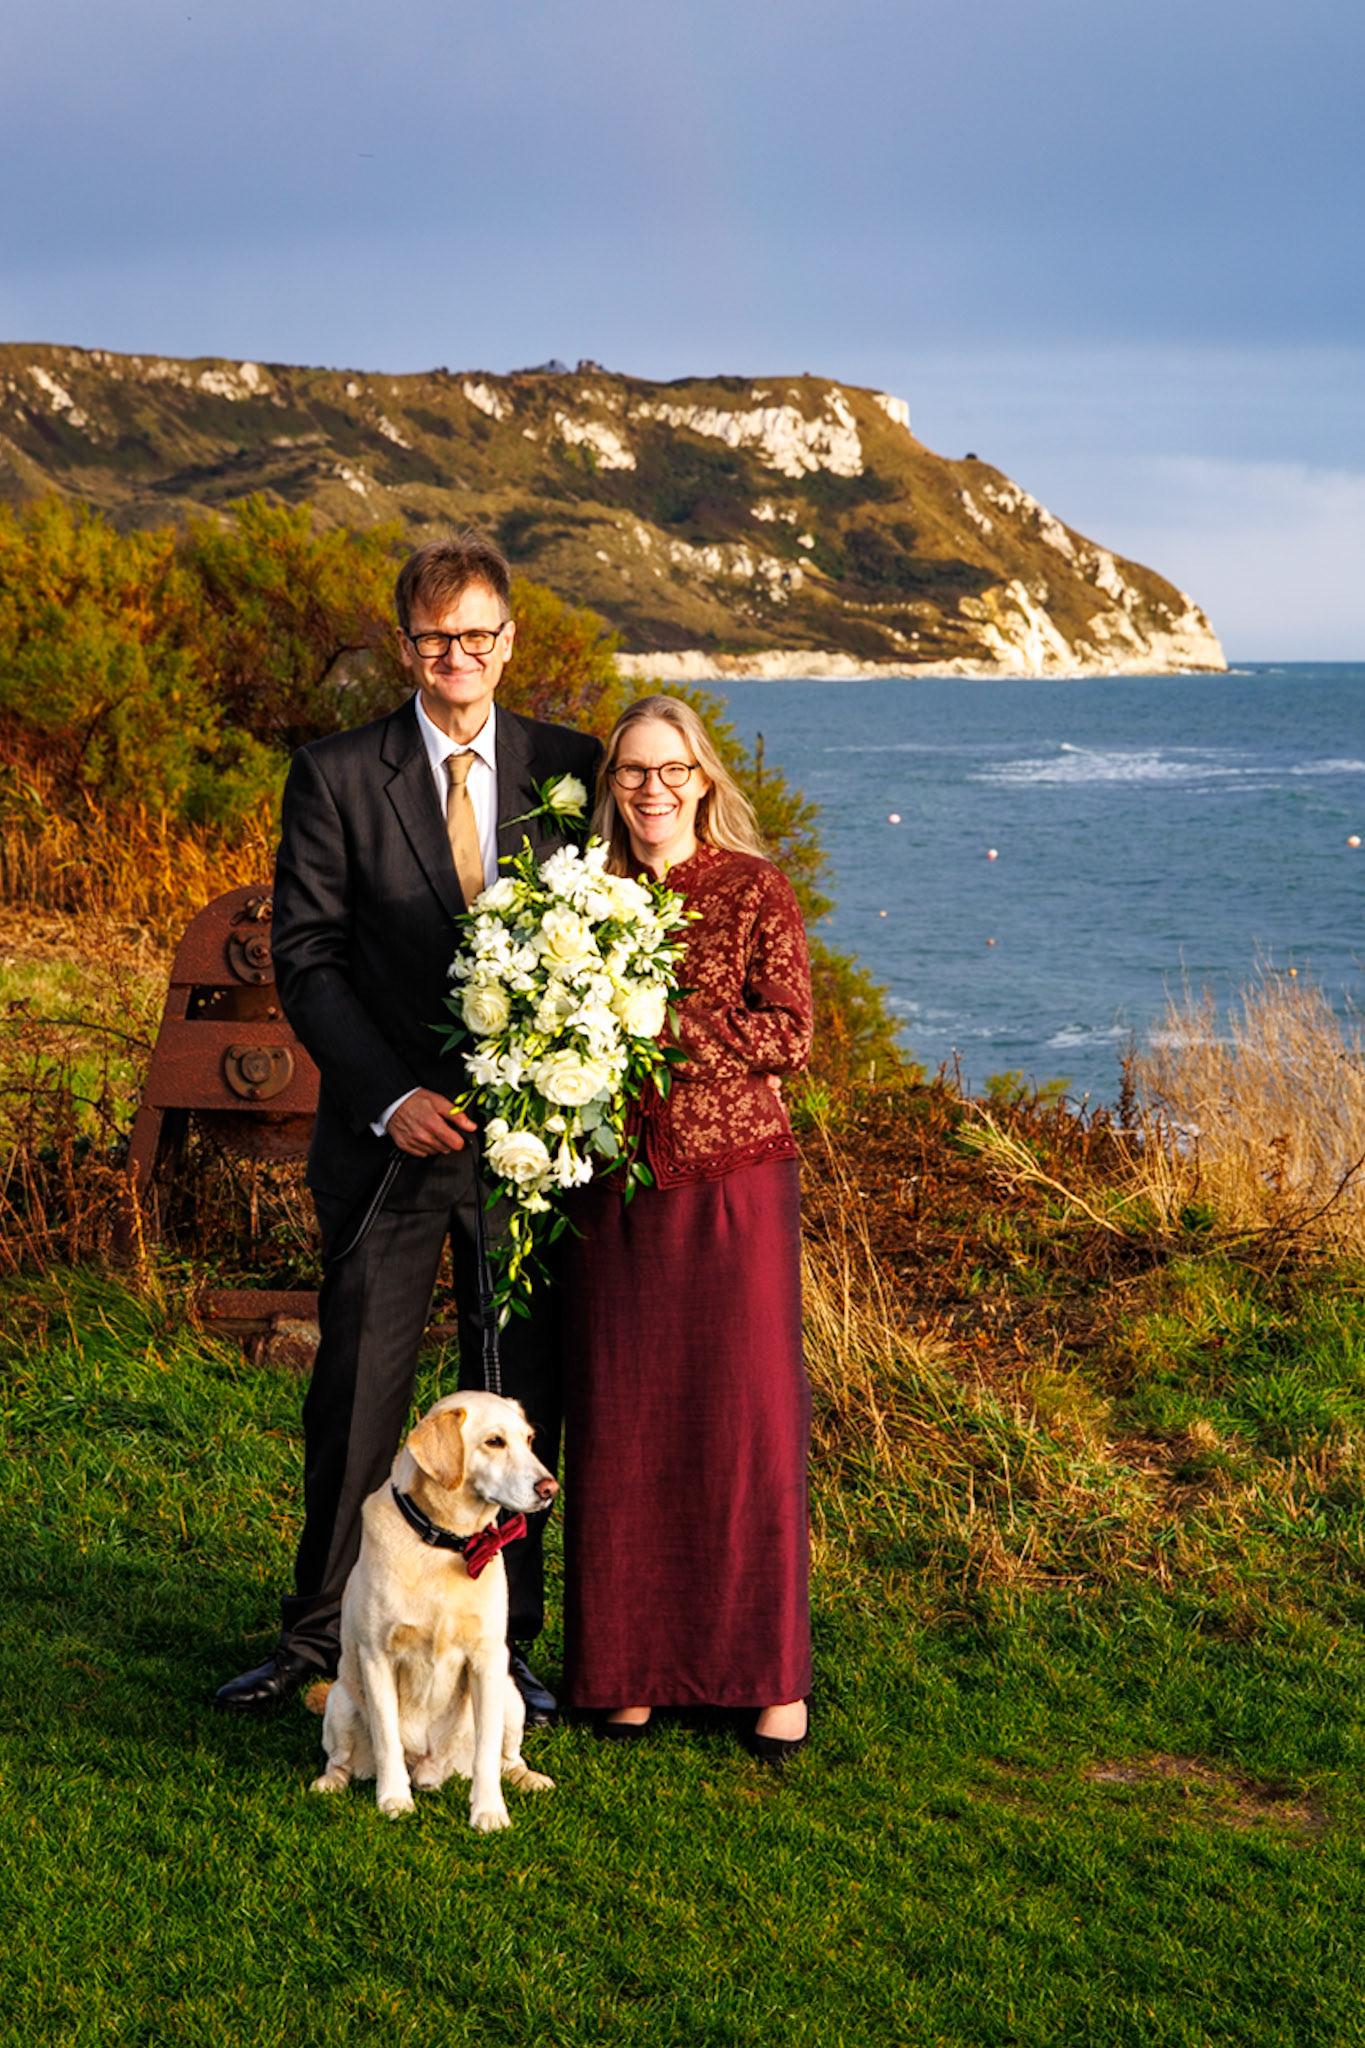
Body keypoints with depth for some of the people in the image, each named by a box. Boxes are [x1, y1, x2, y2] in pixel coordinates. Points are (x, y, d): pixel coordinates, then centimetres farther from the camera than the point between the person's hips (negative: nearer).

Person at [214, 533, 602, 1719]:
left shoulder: (569, 769, 5)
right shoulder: (336, 777, 0)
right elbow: (306, 957, -2)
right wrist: (390, 1097, -11)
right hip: (389, 1134, -1)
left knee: (522, 1399, 6)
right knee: (357, 1391, 4)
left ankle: (502, 1644, 19)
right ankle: (320, 1636, 19)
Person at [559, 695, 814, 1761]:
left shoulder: (754, 891, 0)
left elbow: (790, 1034, -7)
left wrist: (664, 1024, -15)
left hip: (733, 1182, -3)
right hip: (614, 1188, 3)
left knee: (748, 1417, 0)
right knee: (620, 1427, 5)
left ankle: (771, 1672, 11)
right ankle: (632, 1666, 17)